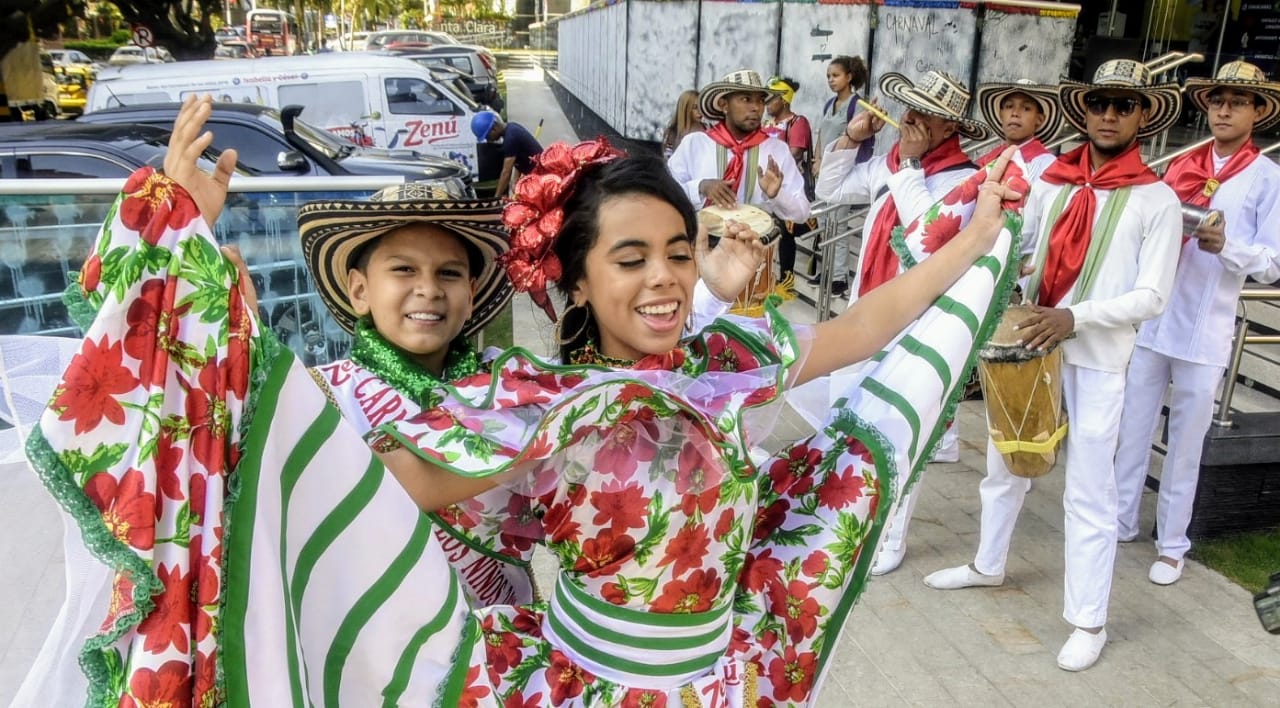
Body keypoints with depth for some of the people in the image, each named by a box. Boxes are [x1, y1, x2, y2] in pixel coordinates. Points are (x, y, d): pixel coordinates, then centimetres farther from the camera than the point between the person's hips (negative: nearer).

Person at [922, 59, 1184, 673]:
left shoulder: (1157, 200, -6)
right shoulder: (1051, 182, 5)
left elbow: (1152, 297, -9)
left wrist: (1075, 318, -22)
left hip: (1098, 359, -4)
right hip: (1028, 346, 5)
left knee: (1088, 491, 2)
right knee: (1003, 462, 18)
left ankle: (1088, 621, 16)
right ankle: (988, 564, 40)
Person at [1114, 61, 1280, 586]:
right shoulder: (1181, 167, 9)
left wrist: (1226, 245, -25)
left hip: (1204, 334, -3)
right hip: (1150, 322, 3)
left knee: (1185, 444, 6)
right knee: (1132, 431, 11)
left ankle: (1172, 544, 19)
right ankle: (1121, 521, 26)